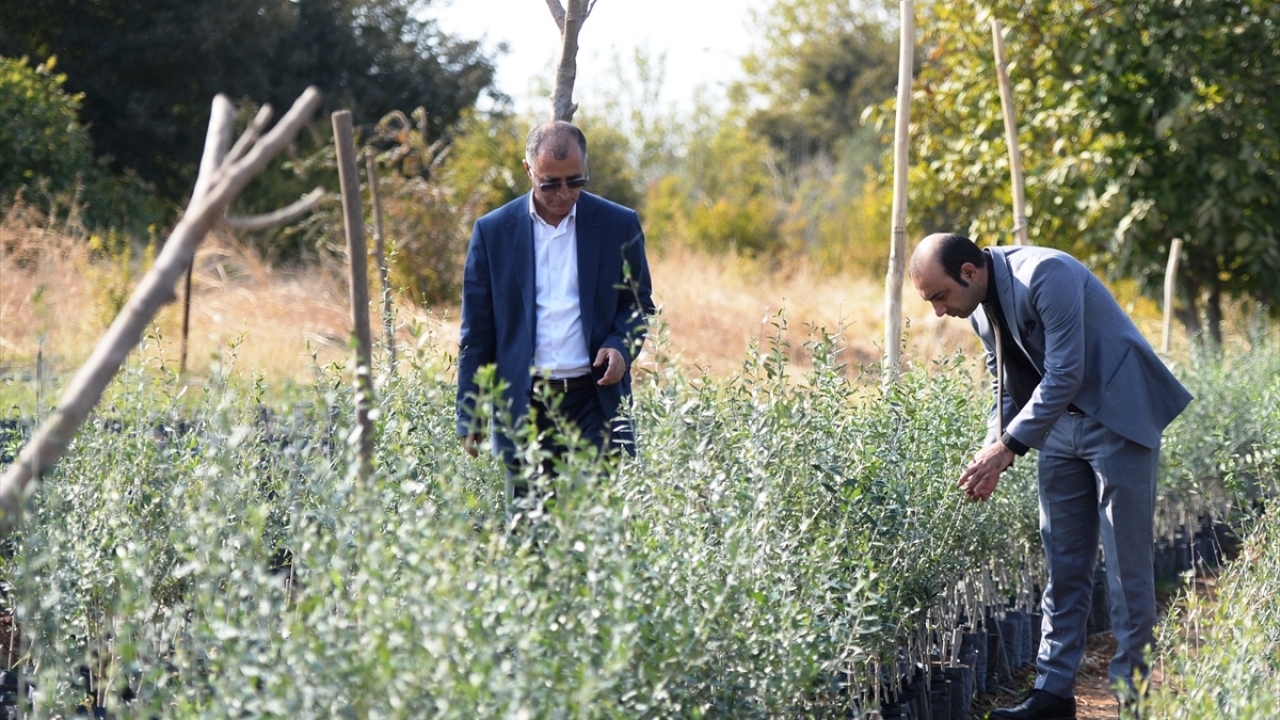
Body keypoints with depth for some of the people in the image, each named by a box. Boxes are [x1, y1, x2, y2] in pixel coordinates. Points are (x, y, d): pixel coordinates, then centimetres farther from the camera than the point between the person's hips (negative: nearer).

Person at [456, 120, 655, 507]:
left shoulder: (619, 225, 5)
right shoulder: (493, 231, 4)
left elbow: (640, 303, 14)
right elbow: (477, 330, 6)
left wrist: (622, 346, -8)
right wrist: (470, 416, 3)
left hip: (596, 400, 0)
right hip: (523, 408, 0)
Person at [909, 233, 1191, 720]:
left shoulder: (1045, 276, -25)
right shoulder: (980, 307, 3)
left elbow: (1064, 376, -27)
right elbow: (1009, 388, 12)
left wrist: (1006, 448, -25)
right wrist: (993, 452, -4)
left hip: (1118, 419, -8)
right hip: (1062, 423, 8)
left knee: (1126, 561, -4)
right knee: (1062, 563, 7)